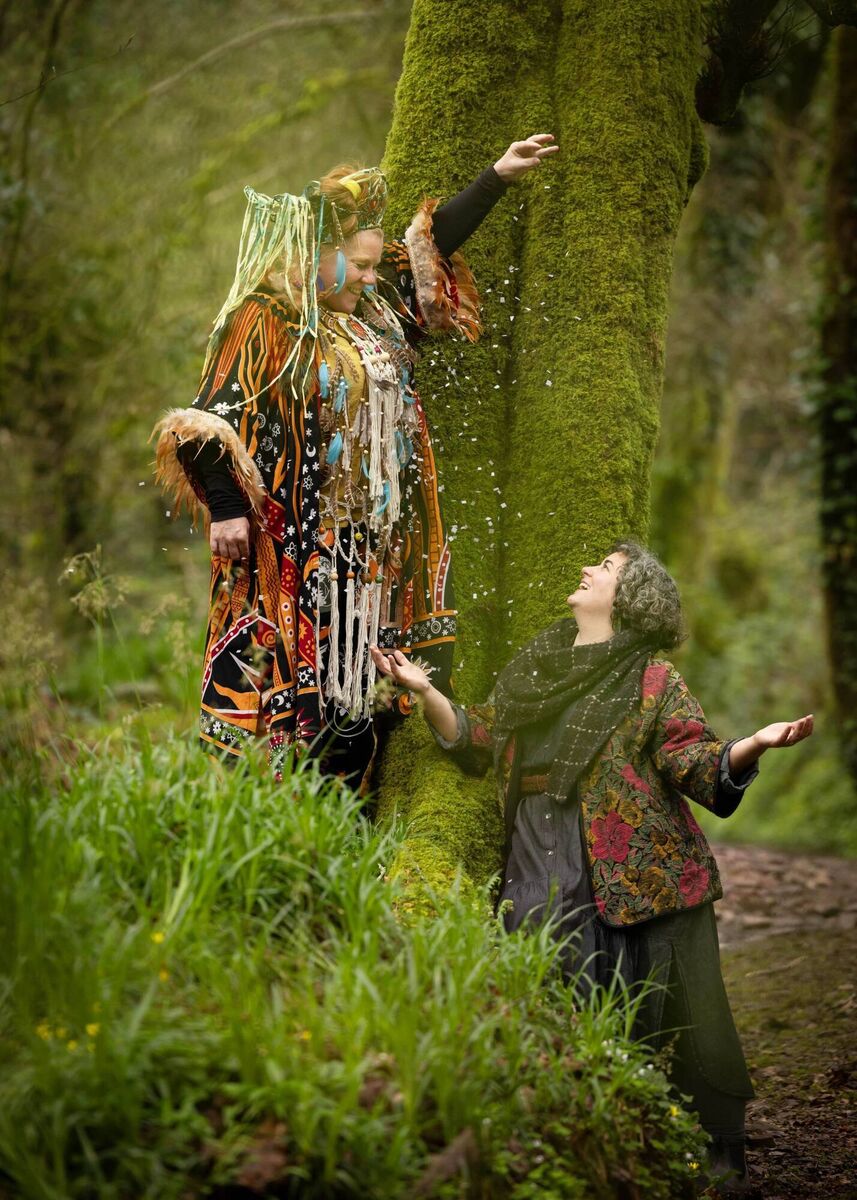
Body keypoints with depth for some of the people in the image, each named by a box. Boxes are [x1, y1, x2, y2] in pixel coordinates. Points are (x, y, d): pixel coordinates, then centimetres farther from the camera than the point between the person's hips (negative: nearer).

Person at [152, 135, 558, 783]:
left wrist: (499, 176, 19)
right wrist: (225, 508, -20)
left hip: (373, 538, 8)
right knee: (290, 679, -7)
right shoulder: (265, 322, -12)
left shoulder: (371, 303, 10)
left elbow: (433, 244, 21)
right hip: (298, 545, -7)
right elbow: (215, 416, -15)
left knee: (358, 688, 8)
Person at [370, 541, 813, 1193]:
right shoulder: (533, 669, 16)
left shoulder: (654, 680, -1)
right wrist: (424, 688, 12)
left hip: (634, 879, -5)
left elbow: (698, 767, -8)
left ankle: (720, 1152, 10)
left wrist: (754, 744, -26)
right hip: (541, 881, 5)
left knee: (664, 1019, -2)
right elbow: (477, 740, 20)